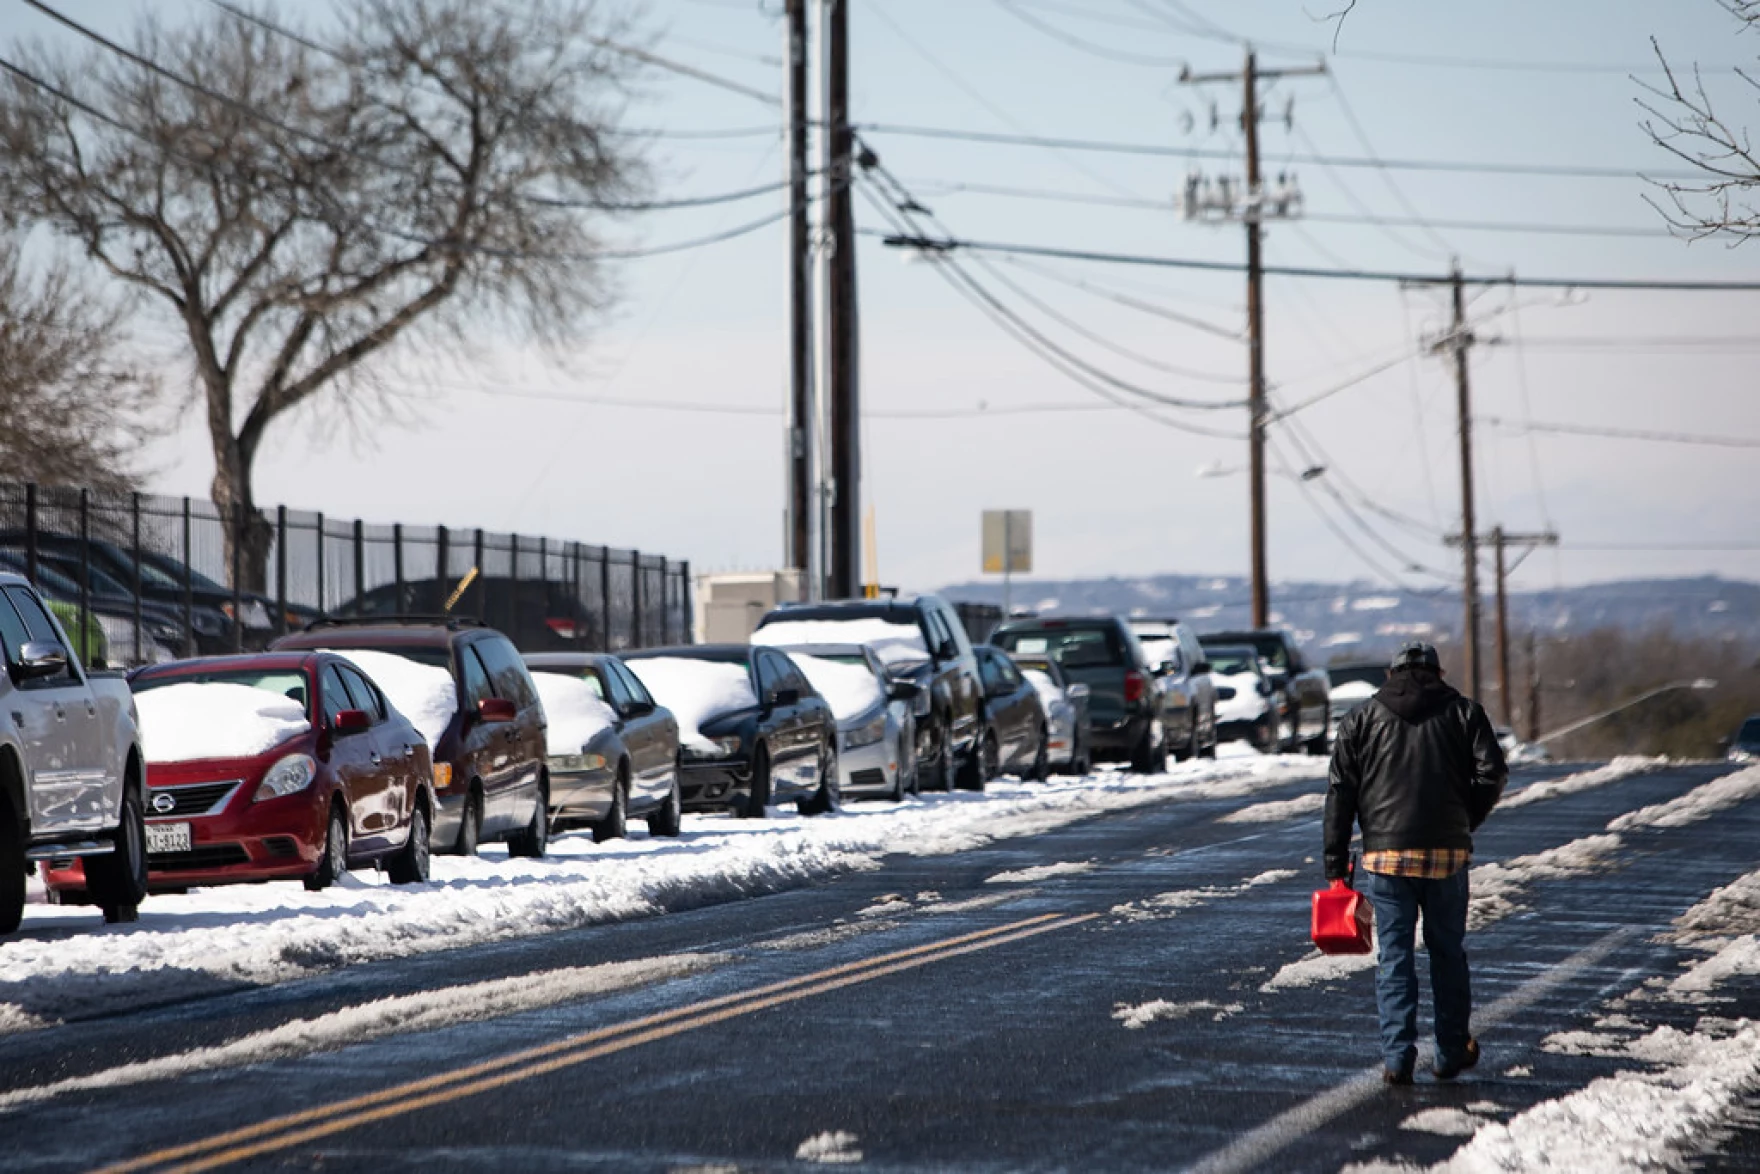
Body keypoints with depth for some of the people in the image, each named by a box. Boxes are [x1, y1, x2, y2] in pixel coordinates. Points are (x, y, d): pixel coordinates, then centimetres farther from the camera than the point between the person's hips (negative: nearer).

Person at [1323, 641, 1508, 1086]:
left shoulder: (1362, 720, 9)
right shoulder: (1463, 712, 7)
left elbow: (1341, 792, 3)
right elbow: (1492, 773, -3)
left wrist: (1336, 860, 5)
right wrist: (1467, 820, 13)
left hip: (1386, 852, 0)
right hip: (1448, 853, 0)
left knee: (1394, 956, 2)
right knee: (1448, 952, 12)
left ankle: (1397, 1058, -5)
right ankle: (1451, 1055, 18)